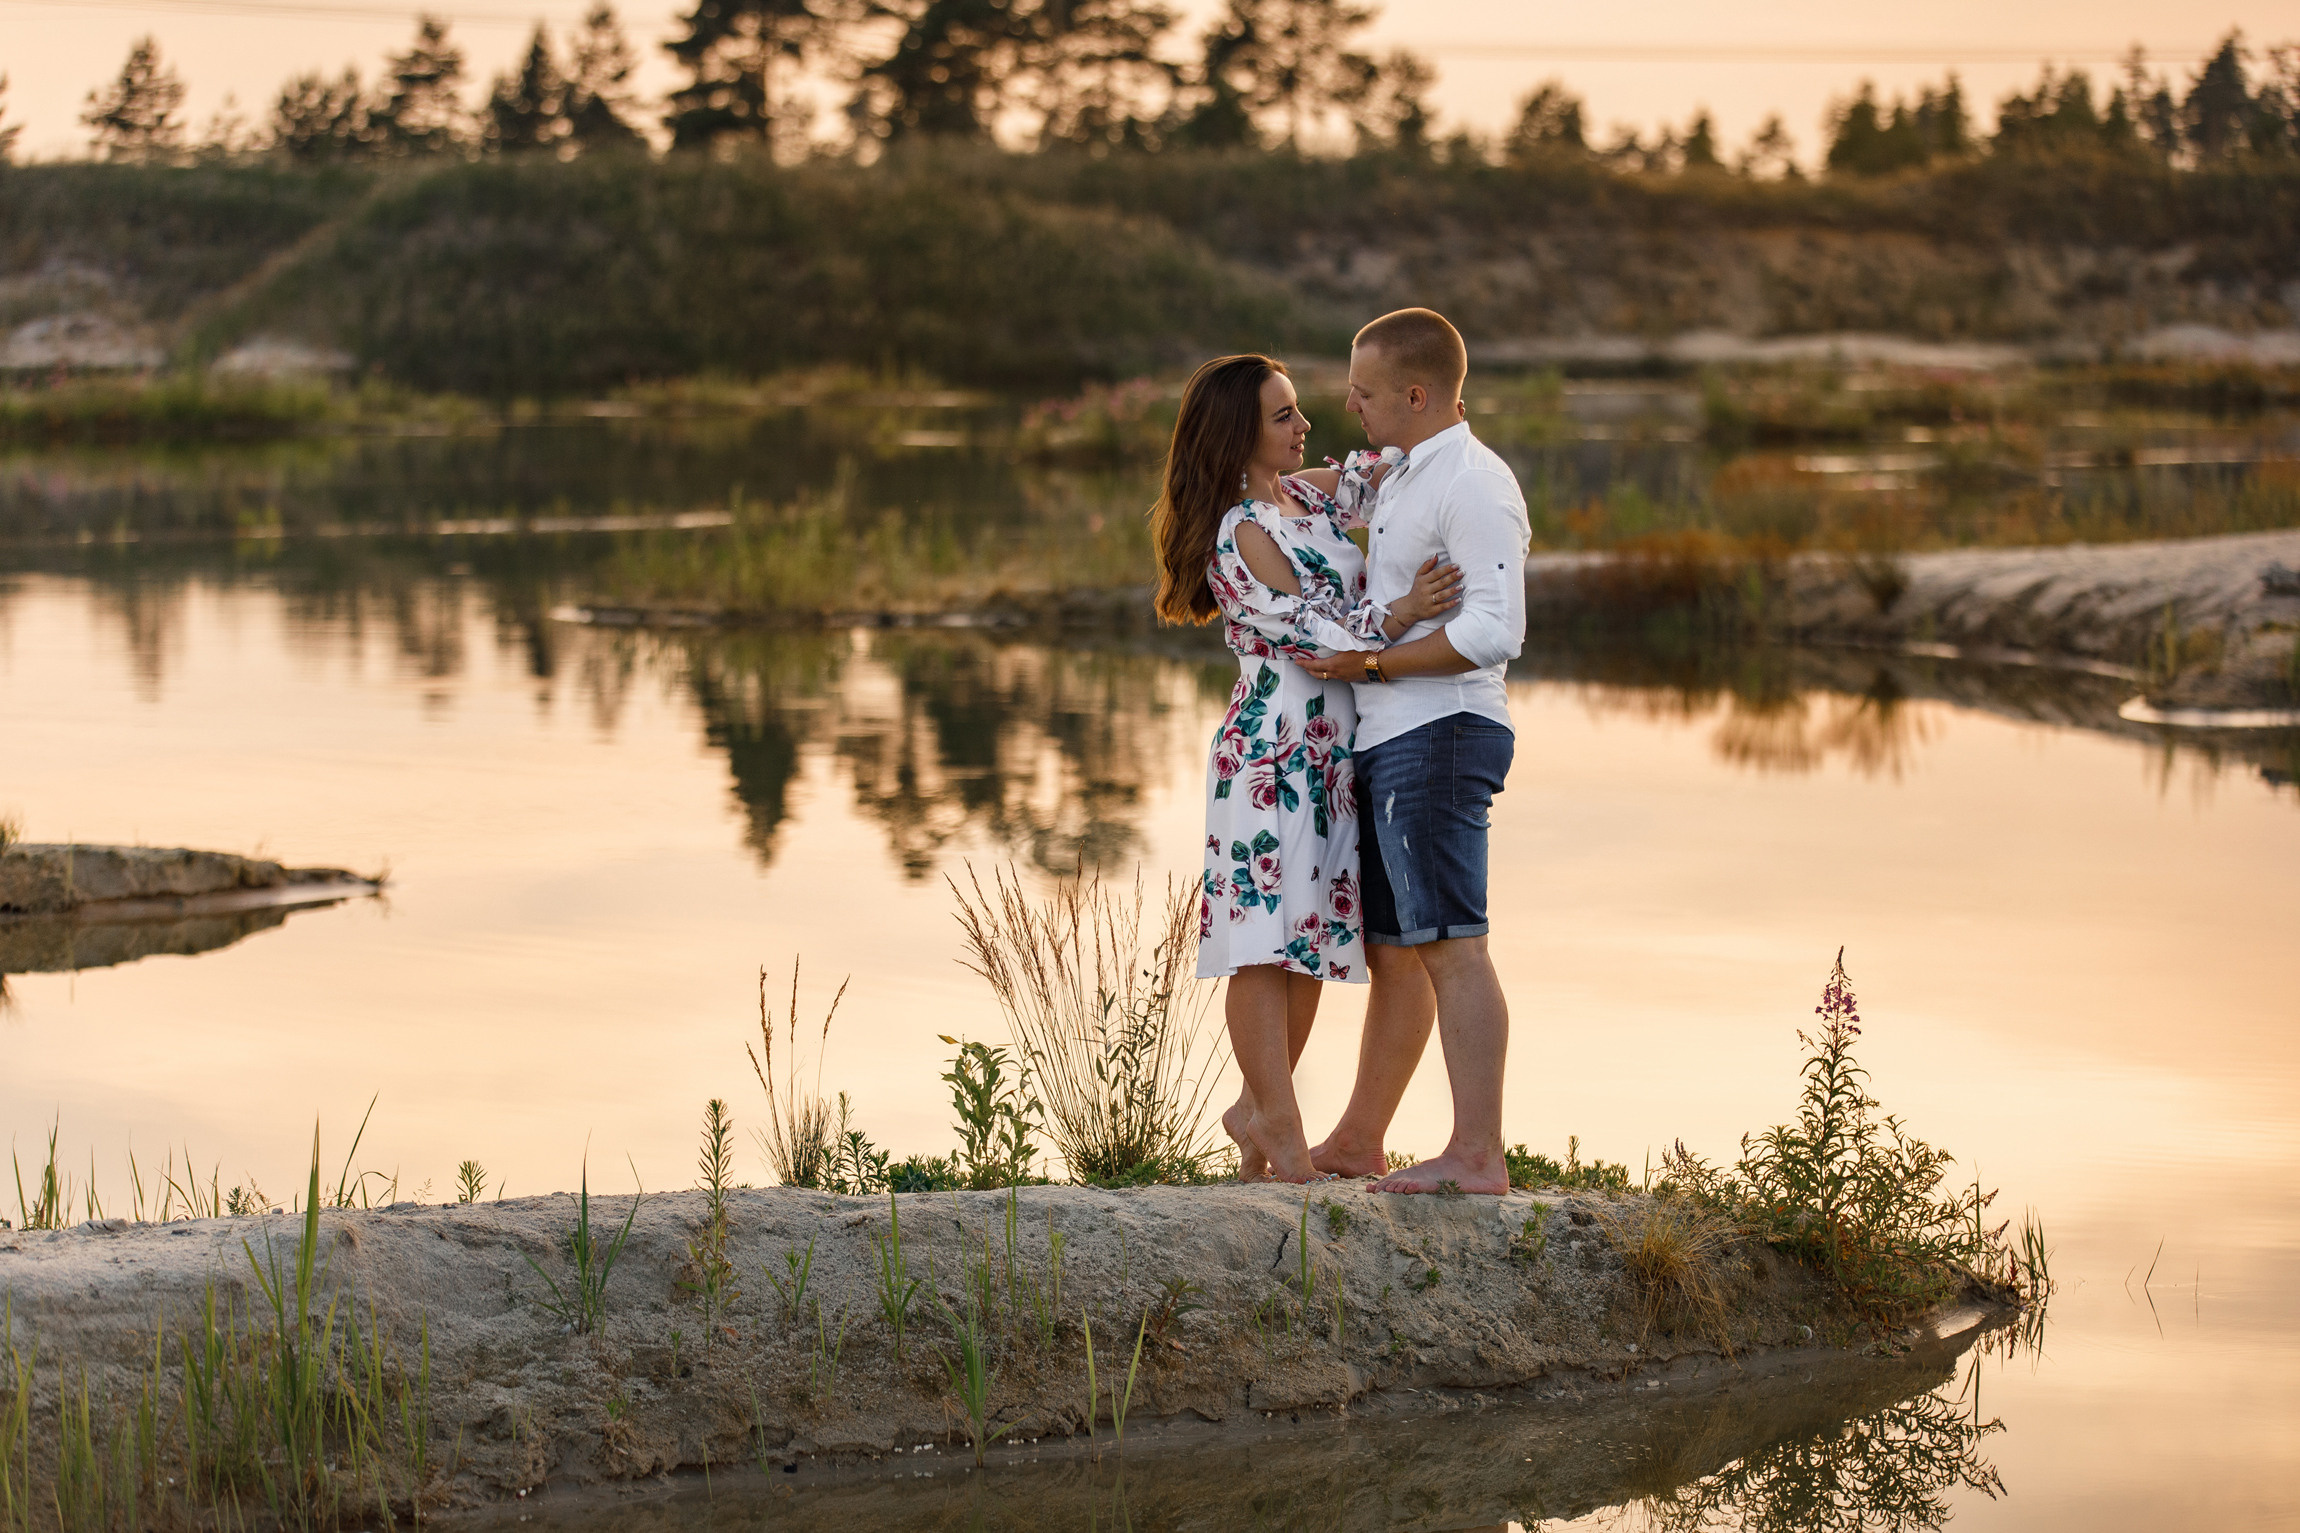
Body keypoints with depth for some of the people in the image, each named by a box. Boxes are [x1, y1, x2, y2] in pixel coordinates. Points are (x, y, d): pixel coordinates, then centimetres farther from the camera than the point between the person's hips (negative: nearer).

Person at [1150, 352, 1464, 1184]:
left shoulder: (1306, 493, 13)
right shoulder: (1241, 535, -12)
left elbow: (1380, 478, 31)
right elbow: (1307, 632, -15)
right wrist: (1397, 614, -24)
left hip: (1333, 750, 9)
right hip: (1274, 746, -9)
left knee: (1316, 933, 10)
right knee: (1267, 937, -7)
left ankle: (1260, 1108, 19)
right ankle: (1282, 1132, -6)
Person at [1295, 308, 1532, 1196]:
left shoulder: (1474, 485, -13)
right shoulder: (1400, 479, 18)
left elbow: (1494, 631, -22)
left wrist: (1367, 663, -17)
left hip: (1438, 735, -10)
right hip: (1387, 740, 10)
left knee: (1448, 945, -12)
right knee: (1391, 948, 15)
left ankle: (1477, 1157, -14)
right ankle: (1358, 1142, 23)